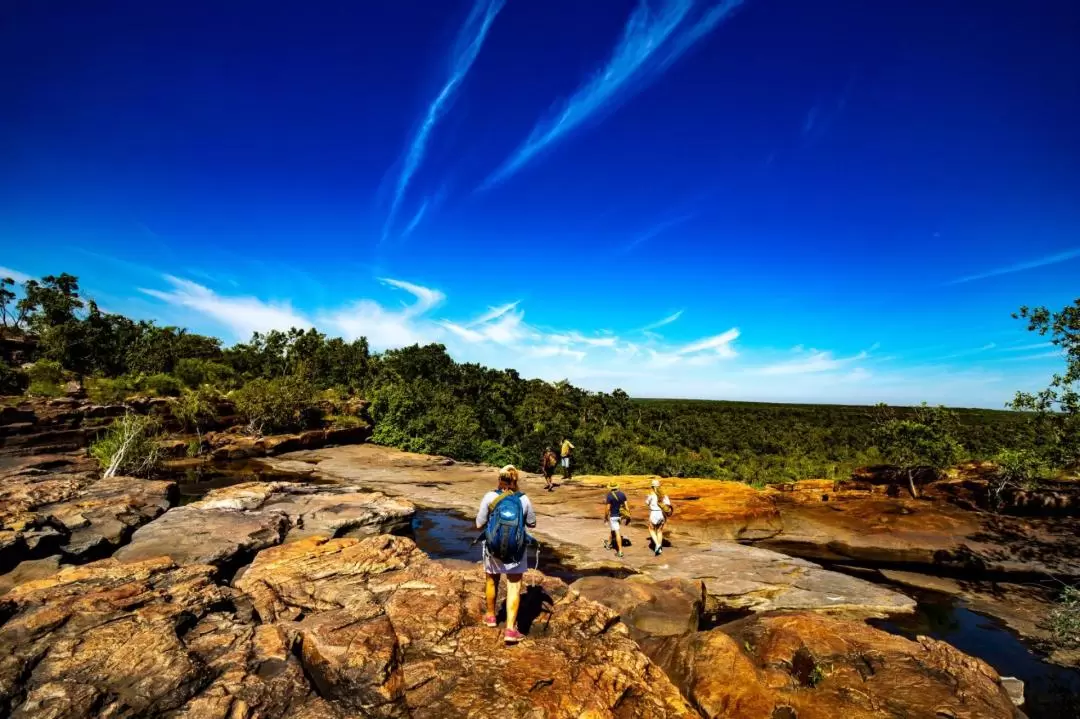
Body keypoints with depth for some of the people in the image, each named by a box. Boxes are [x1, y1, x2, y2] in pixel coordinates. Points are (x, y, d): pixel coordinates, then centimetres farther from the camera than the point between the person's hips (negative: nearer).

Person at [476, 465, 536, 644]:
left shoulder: (490, 497, -13)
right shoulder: (523, 500, -9)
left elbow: (479, 525, -8)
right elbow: (532, 523, 4)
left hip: (493, 547, 1)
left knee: (492, 581, 23)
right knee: (514, 588, 9)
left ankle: (491, 616, 44)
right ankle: (510, 629, 4)